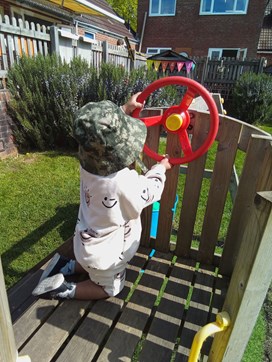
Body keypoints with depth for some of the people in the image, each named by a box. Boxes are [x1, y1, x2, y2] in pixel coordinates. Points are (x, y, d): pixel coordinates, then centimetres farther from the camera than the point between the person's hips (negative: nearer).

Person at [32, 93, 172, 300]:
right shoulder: (126, 184, -39)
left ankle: (65, 267, 27)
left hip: (88, 245, 7)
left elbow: (106, 136, 2)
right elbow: (152, 191, -16)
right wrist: (161, 168, 3)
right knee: (111, 288, 24)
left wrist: (125, 110, 5)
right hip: (104, 254, -6)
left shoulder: (90, 162, -20)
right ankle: (63, 289, 14)